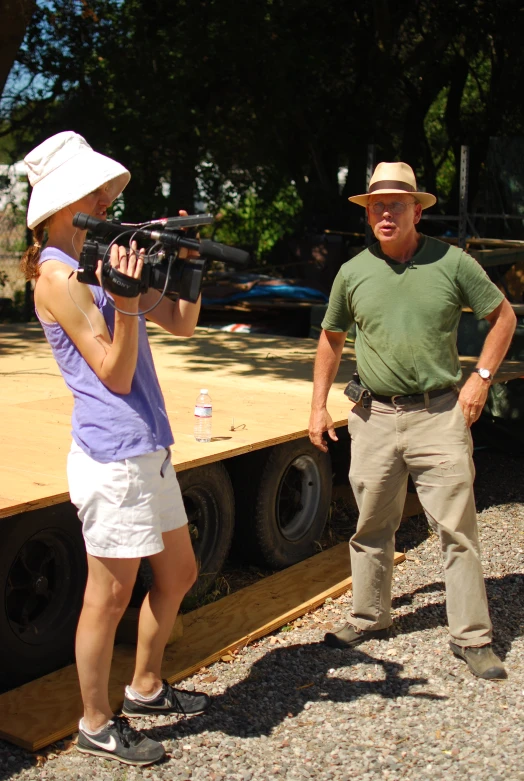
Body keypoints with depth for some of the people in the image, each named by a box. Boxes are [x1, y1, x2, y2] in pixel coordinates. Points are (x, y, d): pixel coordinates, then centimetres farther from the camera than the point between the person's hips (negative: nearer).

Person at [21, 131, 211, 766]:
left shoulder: (103, 258, 14)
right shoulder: (58, 275, -12)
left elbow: (182, 324, 18)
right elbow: (115, 374, -16)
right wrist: (126, 300, -26)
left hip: (149, 449, 10)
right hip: (113, 456, -9)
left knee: (178, 575, 19)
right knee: (110, 595, 3)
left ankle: (146, 688, 37)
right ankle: (96, 724, 22)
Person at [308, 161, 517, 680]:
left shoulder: (452, 263, -2)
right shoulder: (353, 273, 4)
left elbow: (503, 316, 7)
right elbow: (330, 340, 15)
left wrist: (481, 377, -2)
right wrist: (318, 405, 10)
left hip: (439, 414, -2)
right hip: (374, 416, 3)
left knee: (457, 528, -1)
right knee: (371, 525, 12)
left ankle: (472, 637, 10)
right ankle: (368, 618, 30)